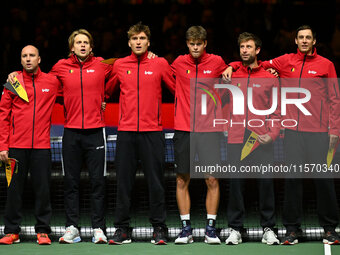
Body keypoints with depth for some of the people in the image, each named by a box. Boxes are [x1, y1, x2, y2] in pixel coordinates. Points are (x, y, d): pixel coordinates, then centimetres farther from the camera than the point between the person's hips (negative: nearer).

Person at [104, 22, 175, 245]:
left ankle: (159, 228, 6)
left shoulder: (160, 64, 2)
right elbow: (106, 90, 23)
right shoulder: (119, 65, 8)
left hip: (153, 131, -2)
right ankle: (122, 229, 10)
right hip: (126, 131, 2)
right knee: (124, 181, 3)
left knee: (156, 181, 0)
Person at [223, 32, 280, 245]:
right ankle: (235, 229, 8)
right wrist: (224, 128, 1)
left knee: (266, 182, -2)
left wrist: (272, 134, -7)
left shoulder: (270, 78, 6)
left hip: (262, 140, -1)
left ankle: (269, 228, 7)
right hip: (236, 140, 1)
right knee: (236, 184, 0)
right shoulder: (232, 76, 10)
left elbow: (277, 110, 5)